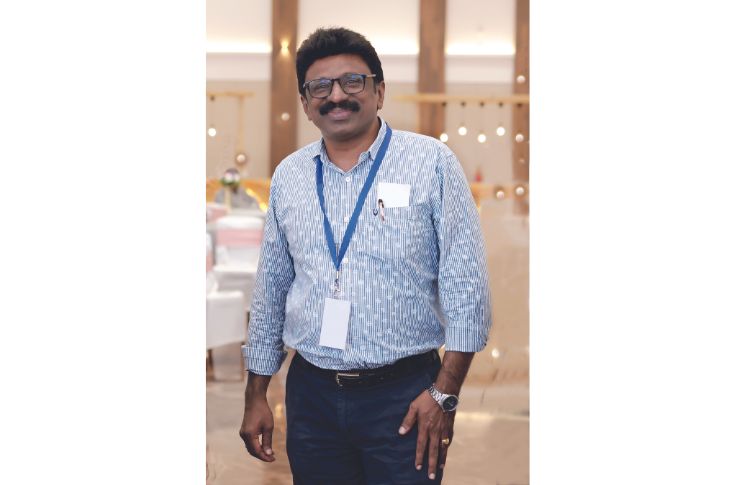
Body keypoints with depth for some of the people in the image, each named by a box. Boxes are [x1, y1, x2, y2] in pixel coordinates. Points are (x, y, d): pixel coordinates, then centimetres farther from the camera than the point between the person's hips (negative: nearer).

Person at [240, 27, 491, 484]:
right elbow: (269, 294, 14)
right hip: (311, 394, 4)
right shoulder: (289, 176, 8)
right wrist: (256, 396, 12)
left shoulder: (432, 162, -5)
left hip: (404, 396, -3)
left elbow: (467, 287, -7)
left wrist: (444, 394, -11)